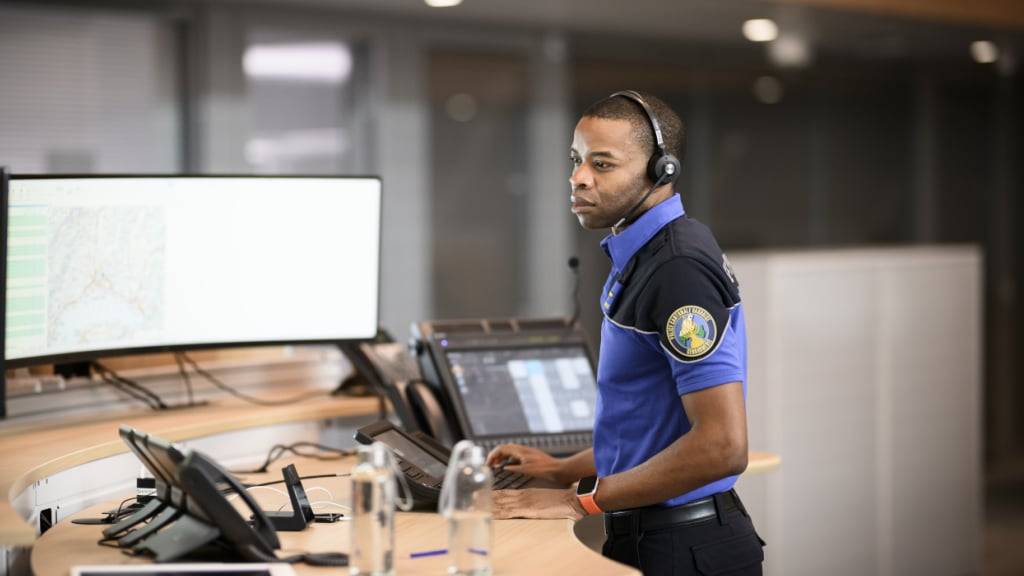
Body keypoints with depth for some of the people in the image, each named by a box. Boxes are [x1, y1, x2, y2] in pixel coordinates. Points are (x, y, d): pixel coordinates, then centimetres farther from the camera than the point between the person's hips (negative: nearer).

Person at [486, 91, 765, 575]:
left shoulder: (678, 269, -21)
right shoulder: (638, 256, 10)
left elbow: (721, 446, -26)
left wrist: (582, 500, -20)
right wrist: (566, 470, 16)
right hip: (643, 536, 9)